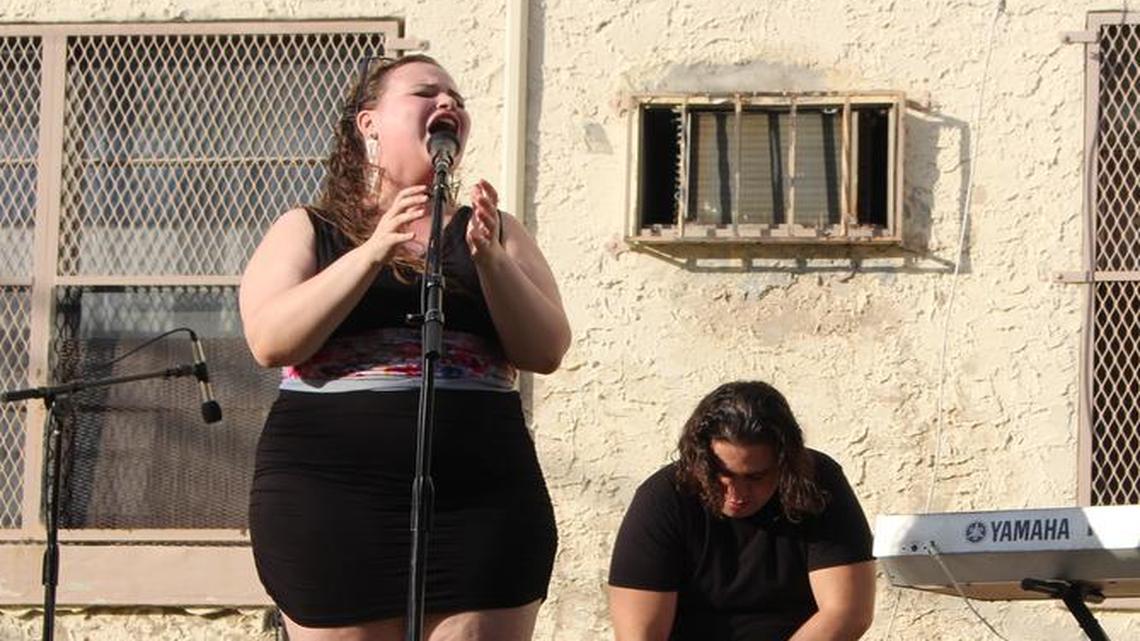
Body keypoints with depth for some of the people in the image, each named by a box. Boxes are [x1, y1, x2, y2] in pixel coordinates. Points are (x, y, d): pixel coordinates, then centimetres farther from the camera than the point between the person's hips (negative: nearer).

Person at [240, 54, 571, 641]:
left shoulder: (494, 232, 17)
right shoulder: (308, 231, 11)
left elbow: (547, 350, 5)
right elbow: (270, 342, -6)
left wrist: (488, 258, -11)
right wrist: (371, 254, -15)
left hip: (481, 500, 2)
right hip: (331, 498, -2)